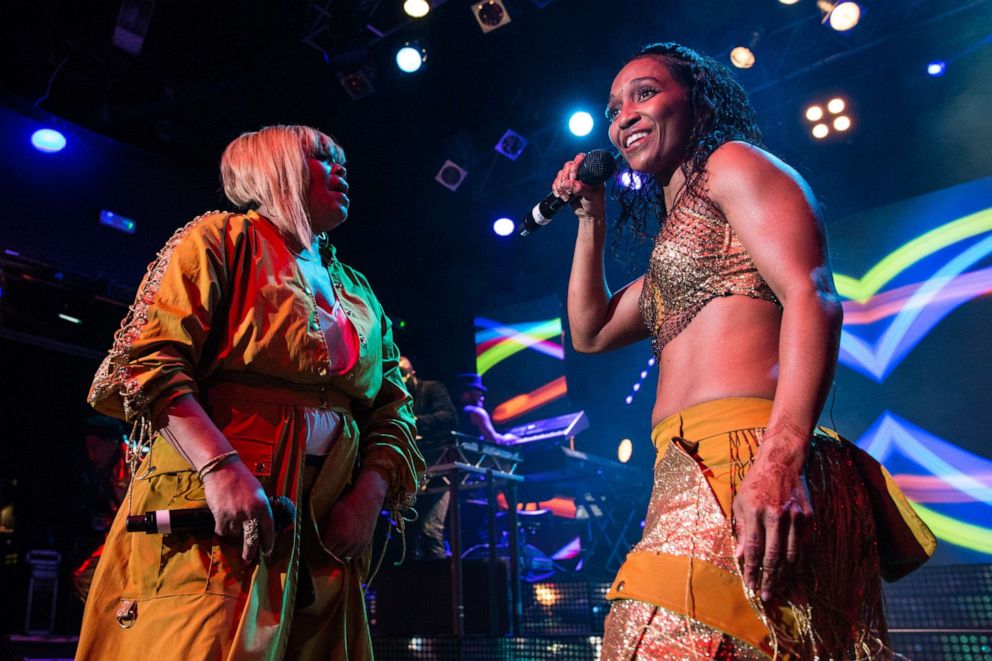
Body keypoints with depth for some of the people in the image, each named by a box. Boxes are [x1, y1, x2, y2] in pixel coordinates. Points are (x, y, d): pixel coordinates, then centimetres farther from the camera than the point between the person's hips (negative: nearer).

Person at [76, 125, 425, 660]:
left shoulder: (358, 293, 20)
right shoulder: (223, 238, 3)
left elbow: (392, 410, 16)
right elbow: (150, 357, -9)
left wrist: (370, 494, -3)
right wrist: (221, 467, -23)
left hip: (326, 532, 6)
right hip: (210, 517, -5)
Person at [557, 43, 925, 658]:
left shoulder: (734, 161, 5)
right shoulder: (677, 240, 30)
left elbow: (813, 298, -11)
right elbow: (590, 332, 34)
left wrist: (780, 459, -25)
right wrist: (592, 218, 29)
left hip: (740, 460, -9)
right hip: (689, 480, 9)